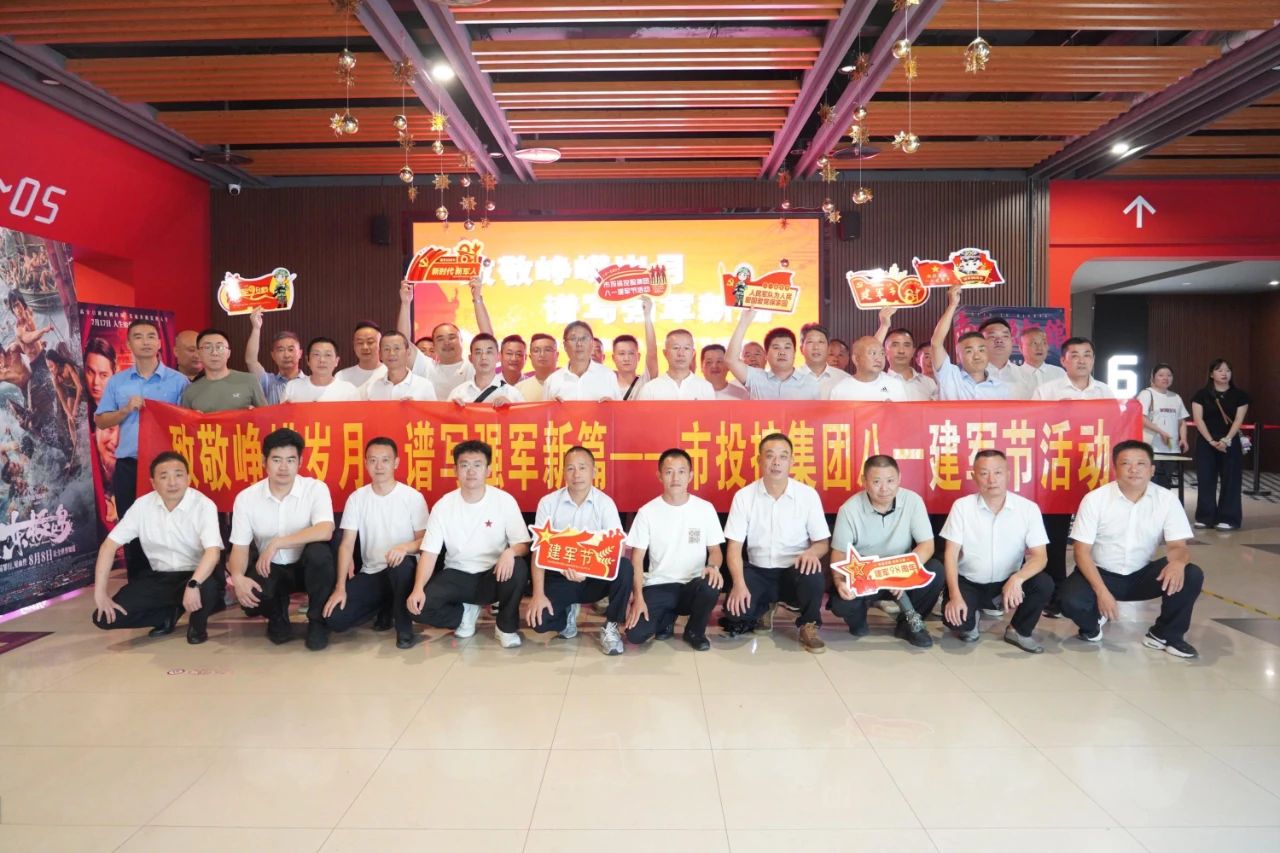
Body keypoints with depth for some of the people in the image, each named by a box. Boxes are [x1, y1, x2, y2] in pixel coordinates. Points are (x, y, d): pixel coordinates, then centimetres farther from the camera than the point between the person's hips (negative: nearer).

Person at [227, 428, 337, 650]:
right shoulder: (246, 498, -9)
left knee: (319, 552, -35)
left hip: (307, 566, -1)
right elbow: (240, 547, -7)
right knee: (250, 598, -30)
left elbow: (325, 532, -32)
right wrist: (237, 576, -29)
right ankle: (277, 616, 10)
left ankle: (317, 620, -11)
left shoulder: (316, 489, -16)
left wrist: (276, 543, -34)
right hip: (269, 568, 1)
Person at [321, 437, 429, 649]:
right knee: (334, 619, -16)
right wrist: (340, 588, -11)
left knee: (402, 563, -40)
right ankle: (385, 607, 14)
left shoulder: (413, 497, -6)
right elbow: (347, 544, -2)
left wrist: (405, 547, -31)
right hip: (370, 573, 3)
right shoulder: (356, 498, 1)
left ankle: (404, 627, -16)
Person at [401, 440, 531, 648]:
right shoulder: (443, 505, -7)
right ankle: (465, 613, 9)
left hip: (493, 576, -1)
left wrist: (510, 552, -35)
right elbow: (429, 553, -8)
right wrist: (418, 588, -25)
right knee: (419, 605, -24)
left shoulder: (504, 501, -10)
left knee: (518, 568, -34)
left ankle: (506, 626, -7)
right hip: (456, 575, 1)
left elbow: (523, 544, -10)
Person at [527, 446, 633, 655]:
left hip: (595, 576, 0)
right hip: (560, 576, 1)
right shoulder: (548, 503, -6)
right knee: (538, 619, -25)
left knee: (624, 567, -31)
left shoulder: (605, 503, -8)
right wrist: (538, 594, -20)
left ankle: (611, 626, -9)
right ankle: (568, 613, 13)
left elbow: (617, 547, -18)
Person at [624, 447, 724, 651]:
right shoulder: (647, 512, -4)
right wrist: (638, 597, -14)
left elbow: (715, 549, 5)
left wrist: (713, 566, -19)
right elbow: (636, 559, -2)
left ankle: (694, 631, -2)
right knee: (635, 634, -24)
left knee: (711, 585, -36)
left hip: (692, 584, 0)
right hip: (658, 586, 0)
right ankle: (666, 618, 14)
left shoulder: (705, 508, -2)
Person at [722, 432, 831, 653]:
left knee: (814, 576, -35)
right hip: (758, 571, 1)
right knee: (736, 610, -26)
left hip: (795, 570, 0)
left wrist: (812, 551, -26)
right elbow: (734, 546, -5)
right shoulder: (744, 496, -5)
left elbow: (823, 541, -1)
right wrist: (739, 583, -21)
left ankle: (808, 625, -3)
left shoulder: (808, 494, -6)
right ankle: (763, 610, 13)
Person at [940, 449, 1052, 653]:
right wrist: (954, 595, -23)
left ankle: (1018, 631, 1)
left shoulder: (1028, 509, -10)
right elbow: (951, 554, -10)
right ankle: (970, 620, 12)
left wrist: (1017, 579, -36)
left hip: (1008, 581, 1)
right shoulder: (961, 506, -10)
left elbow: (1039, 556, -15)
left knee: (1044, 584, -27)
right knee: (954, 617, -28)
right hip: (968, 581, -1)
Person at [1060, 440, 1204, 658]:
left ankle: (1164, 635, 0)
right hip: (1100, 573, -2)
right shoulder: (1095, 499, -15)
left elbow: (1177, 546, -12)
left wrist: (1177, 562, -39)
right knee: (1072, 602, -30)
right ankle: (1094, 620, 10)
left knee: (1191, 576, -23)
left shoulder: (1167, 500, -10)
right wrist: (1101, 591, -25)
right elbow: (1082, 551, -14)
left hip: (1141, 575, 2)